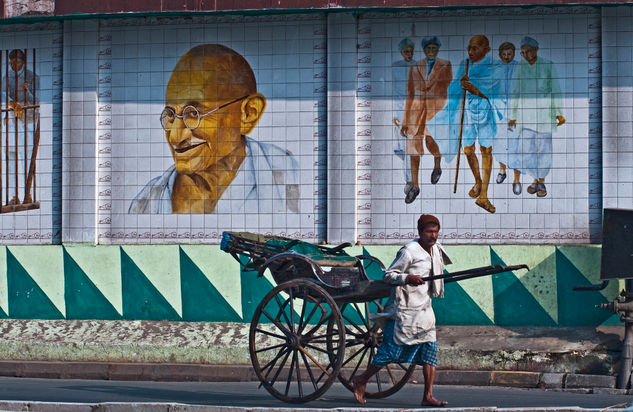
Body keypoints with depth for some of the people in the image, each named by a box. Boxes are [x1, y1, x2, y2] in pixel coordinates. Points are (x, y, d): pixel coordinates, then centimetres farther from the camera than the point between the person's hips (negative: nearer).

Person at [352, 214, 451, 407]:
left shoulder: (436, 249, 10)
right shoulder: (409, 251, -15)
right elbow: (388, 275, -15)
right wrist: (407, 278, -29)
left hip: (424, 309, 8)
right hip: (404, 310, -8)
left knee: (430, 352, -2)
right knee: (391, 351, -2)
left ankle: (428, 396, -3)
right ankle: (361, 381, 17)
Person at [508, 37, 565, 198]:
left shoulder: (548, 66, 0)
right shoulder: (520, 68, 7)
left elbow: (555, 90, 2)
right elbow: (515, 93, 13)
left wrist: (559, 113, -3)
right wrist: (513, 116, 11)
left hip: (545, 112, -2)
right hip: (526, 111, 2)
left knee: (544, 148, 1)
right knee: (525, 150, -3)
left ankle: (542, 181, 15)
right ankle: (535, 179, 16)